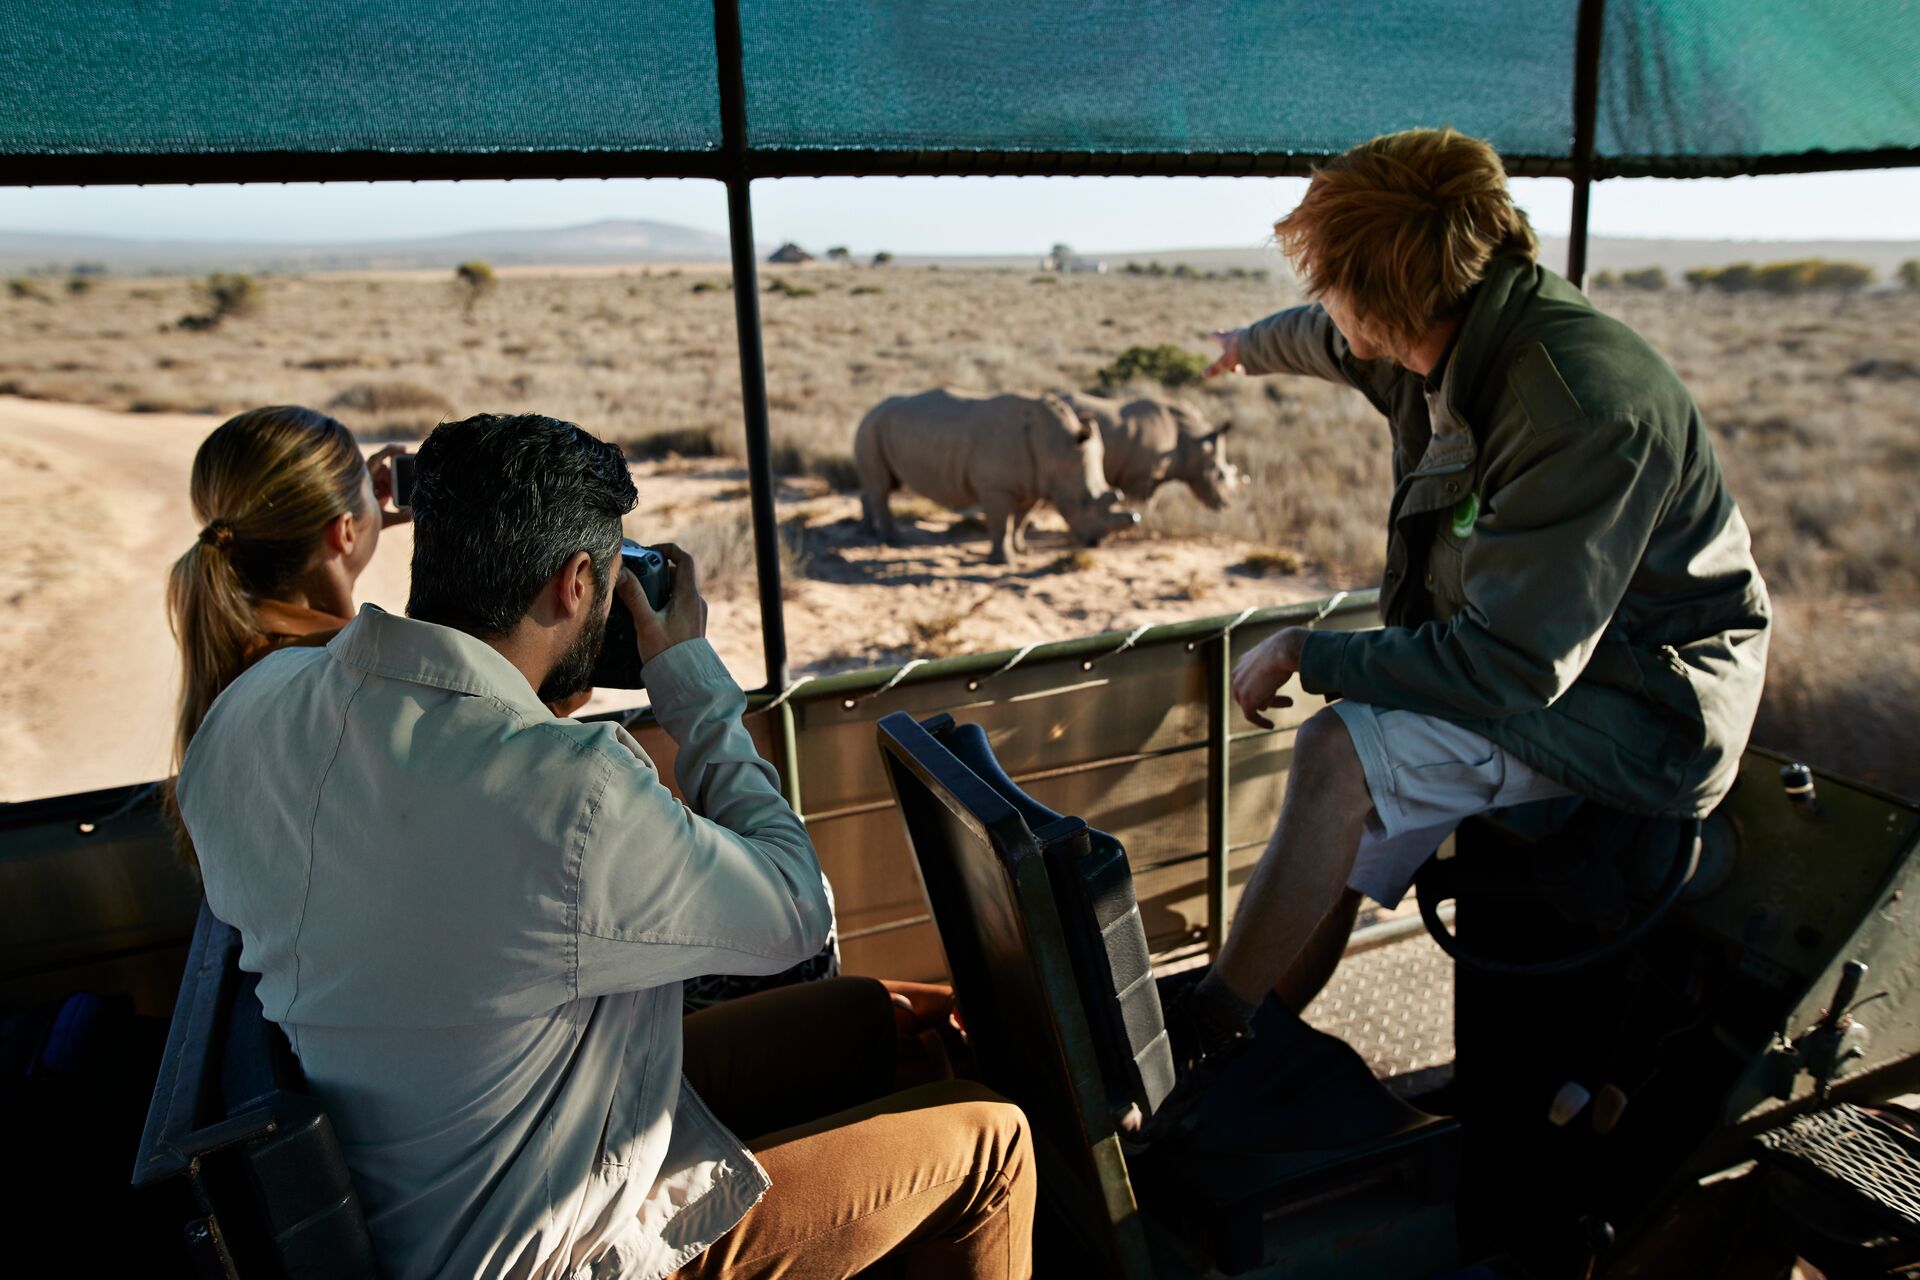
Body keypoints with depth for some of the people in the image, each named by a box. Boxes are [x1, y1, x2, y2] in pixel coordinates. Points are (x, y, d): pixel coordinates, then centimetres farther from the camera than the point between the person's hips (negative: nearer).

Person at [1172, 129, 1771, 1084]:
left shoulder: (1581, 408, -30)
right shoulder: (1459, 335, -3)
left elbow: (1509, 668, -29)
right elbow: (1337, 340, 23)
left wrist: (1306, 653, -20)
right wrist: (1256, 345, 45)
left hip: (1651, 717, -9)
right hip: (1546, 653, 9)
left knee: (1341, 756, -25)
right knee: (1343, 828, -6)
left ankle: (1200, 1035, -9)